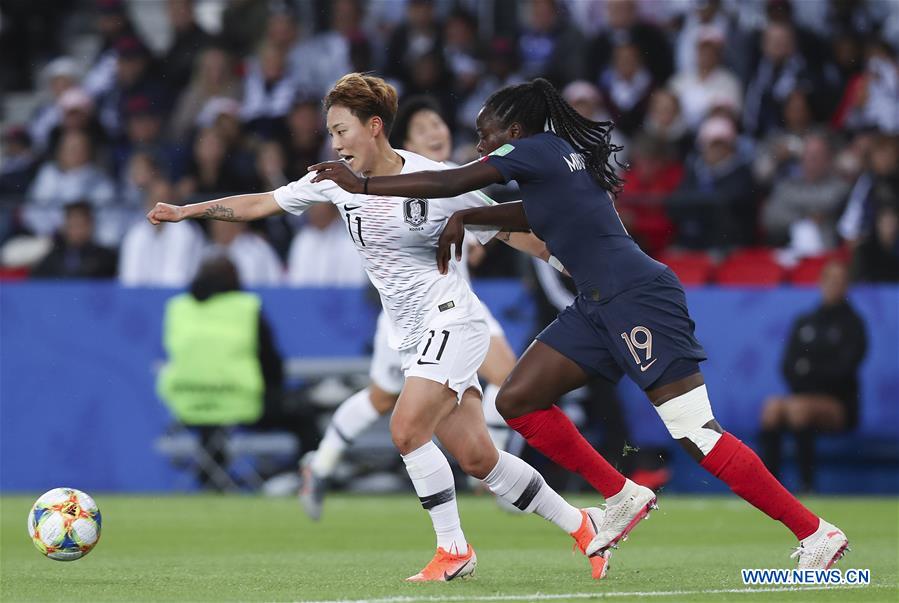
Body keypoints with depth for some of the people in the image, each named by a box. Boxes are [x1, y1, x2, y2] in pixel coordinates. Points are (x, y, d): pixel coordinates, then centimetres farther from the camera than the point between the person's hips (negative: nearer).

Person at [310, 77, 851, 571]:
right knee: (517, 400, 6)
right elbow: (537, 214, 36)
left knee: (697, 435, -14)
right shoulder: (557, 155, 17)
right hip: (599, 306, 10)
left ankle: (816, 534, -10)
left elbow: (446, 183, -9)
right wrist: (467, 218, 27)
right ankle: (624, 498, 11)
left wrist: (362, 183, 0)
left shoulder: (535, 149, -8)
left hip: (639, 297, -10)